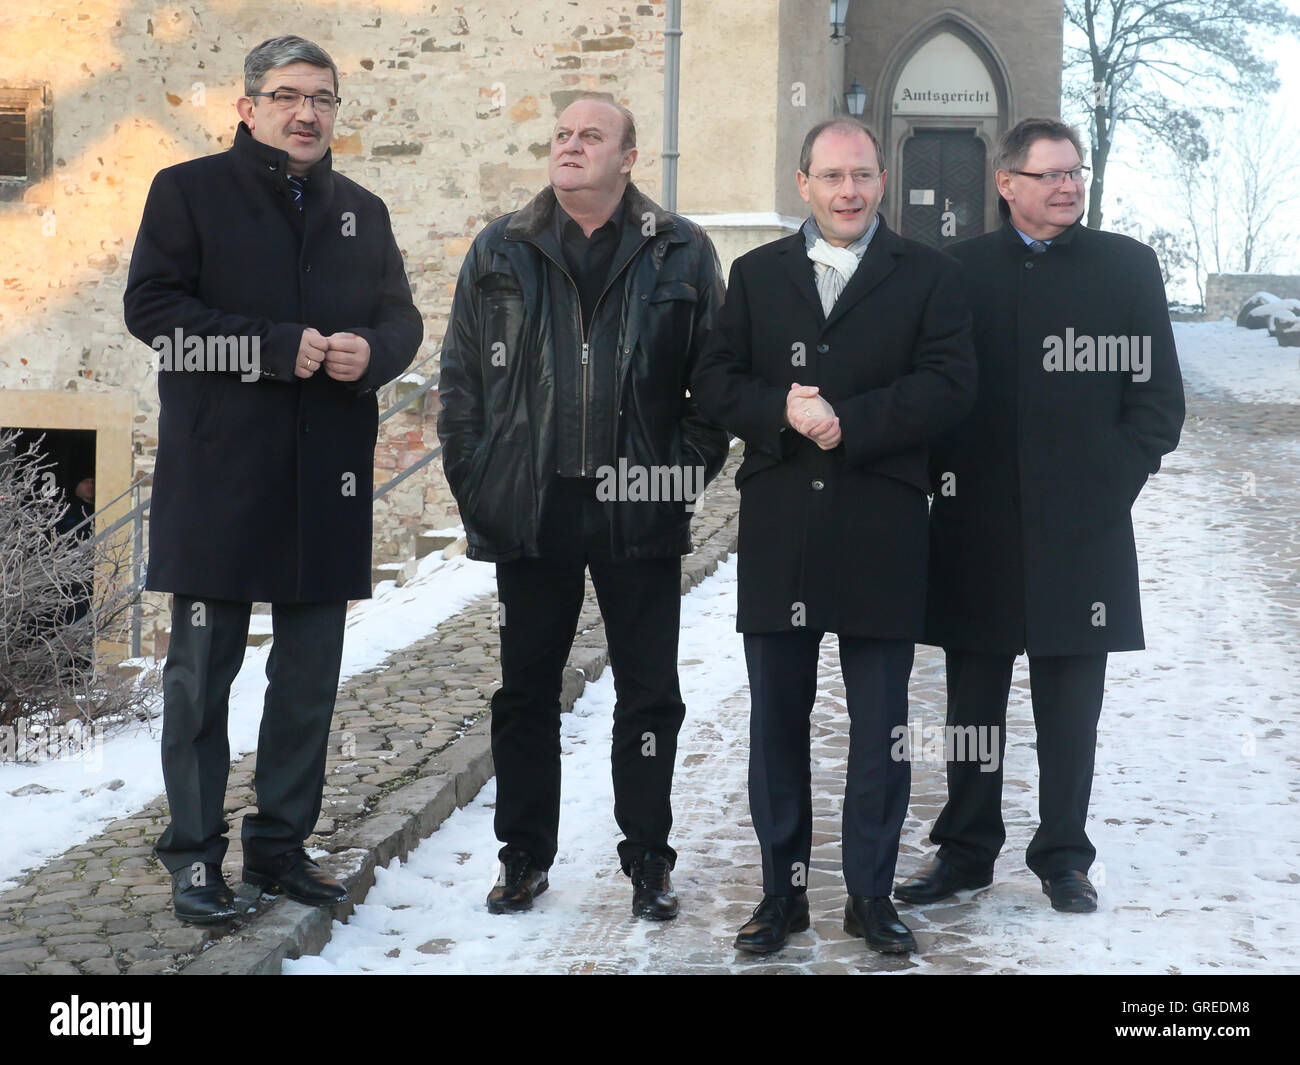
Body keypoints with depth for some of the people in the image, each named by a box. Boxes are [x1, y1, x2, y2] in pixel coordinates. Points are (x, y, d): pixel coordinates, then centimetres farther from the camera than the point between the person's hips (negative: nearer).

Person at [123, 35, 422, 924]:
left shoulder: (362, 212, 15)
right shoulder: (190, 192, 1)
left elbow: (402, 318, 17)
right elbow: (151, 307, -9)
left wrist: (371, 352, -8)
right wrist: (280, 350, -16)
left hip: (328, 483, 5)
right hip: (217, 477, -4)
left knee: (311, 677, 9)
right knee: (202, 673, 2)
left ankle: (281, 845, 22)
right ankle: (195, 855, 12)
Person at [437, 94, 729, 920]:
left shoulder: (681, 254, 2)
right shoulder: (502, 253, 7)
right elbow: (462, 377, 8)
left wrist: (686, 470, -7)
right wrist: (475, 483, 0)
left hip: (641, 512, -1)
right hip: (531, 511, 2)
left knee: (649, 695, 6)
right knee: (526, 691, 10)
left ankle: (649, 860, 20)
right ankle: (525, 857, 24)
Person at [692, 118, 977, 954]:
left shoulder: (929, 277, 4)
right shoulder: (758, 274, 11)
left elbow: (949, 384, -8)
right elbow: (715, 380, 3)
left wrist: (849, 422, -17)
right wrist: (781, 411, -15)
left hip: (882, 533, -2)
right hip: (778, 532, 2)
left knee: (880, 726, 6)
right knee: (777, 720, 9)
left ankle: (871, 893, 19)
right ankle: (783, 889, 21)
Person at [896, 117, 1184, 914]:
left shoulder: (1128, 266, 4)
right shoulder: (960, 270, 6)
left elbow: (1159, 395, 3)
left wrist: (1114, 480, -6)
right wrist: (947, 474, -1)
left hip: (1081, 528, -1)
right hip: (977, 525, 1)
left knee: (1070, 706, 6)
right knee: (973, 702, 9)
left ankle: (1064, 856, 19)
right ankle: (966, 850, 22)